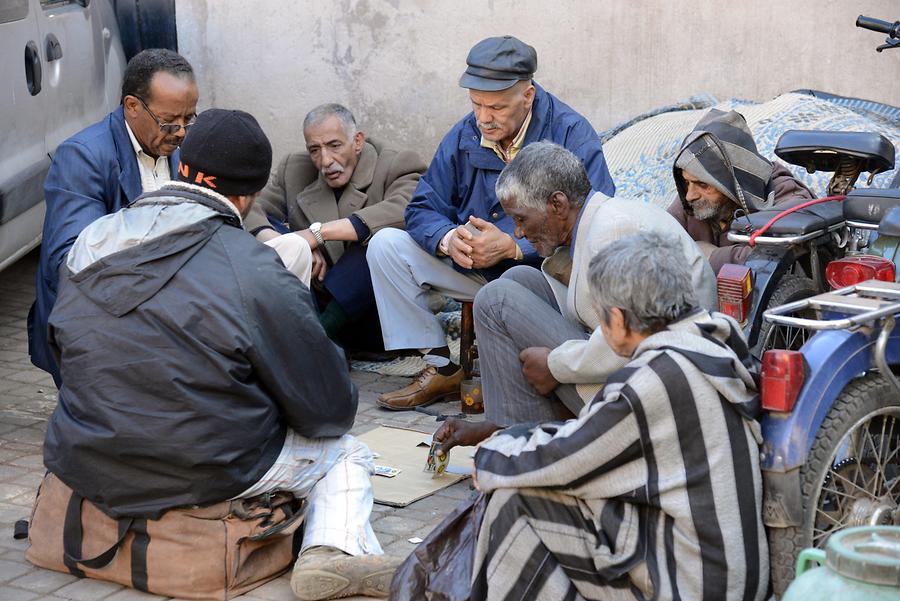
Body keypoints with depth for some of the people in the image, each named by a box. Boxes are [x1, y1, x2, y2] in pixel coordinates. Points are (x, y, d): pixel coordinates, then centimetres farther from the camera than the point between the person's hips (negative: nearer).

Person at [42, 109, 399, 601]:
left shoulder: (85, 247, 1)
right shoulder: (257, 274, -17)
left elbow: (61, 350, 15)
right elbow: (327, 409, -9)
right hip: (208, 473, -6)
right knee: (346, 455, 17)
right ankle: (335, 551, -8)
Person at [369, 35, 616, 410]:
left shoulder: (572, 136, -15)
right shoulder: (463, 137, 1)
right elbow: (423, 208, 3)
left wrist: (512, 248, -31)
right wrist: (448, 239, -22)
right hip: (473, 267, 6)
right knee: (386, 246, -6)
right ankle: (440, 368, -4)